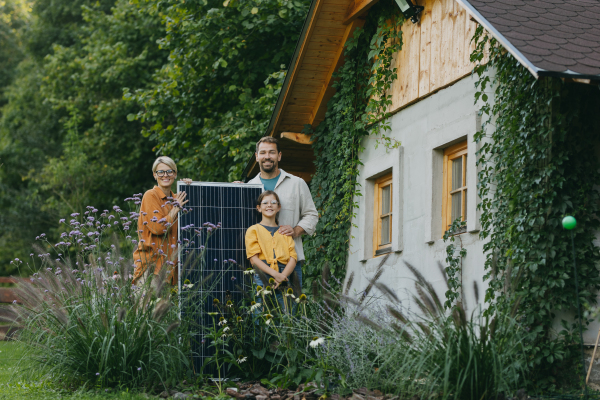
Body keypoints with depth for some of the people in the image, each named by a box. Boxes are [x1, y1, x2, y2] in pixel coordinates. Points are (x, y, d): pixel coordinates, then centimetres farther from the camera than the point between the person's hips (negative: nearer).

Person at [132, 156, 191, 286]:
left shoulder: (175, 199, 15)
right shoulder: (150, 196, -6)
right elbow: (157, 227, -16)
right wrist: (176, 208, -8)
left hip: (169, 261, 6)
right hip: (151, 260, -6)